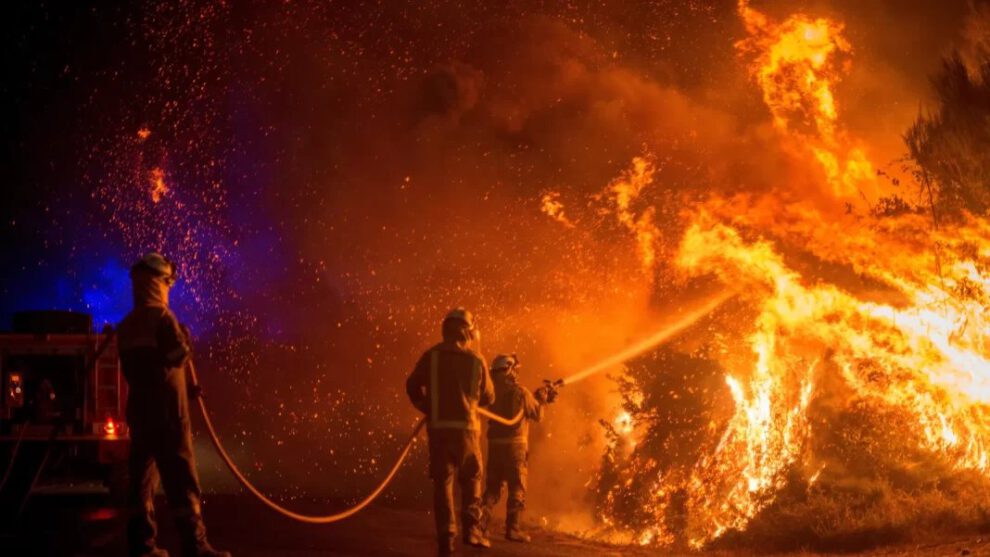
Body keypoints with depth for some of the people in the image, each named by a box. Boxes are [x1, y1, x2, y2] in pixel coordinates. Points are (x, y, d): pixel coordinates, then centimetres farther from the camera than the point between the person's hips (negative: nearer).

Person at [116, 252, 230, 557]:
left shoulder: (126, 326, 14)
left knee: (142, 476, 8)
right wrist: (184, 340, 4)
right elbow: (179, 355, -18)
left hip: (139, 408, 8)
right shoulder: (162, 317, -11)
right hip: (166, 409, -8)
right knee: (180, 478, -8)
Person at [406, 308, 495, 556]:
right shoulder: (477, 360, 0)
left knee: (443, 481, 4)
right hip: (467, 426, 0)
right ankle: (472, 528, 7)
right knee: (471, 479, 16)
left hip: (438, 426, 0)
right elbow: (488, 397, 8)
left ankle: (446, 536, -2)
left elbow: (413, 386, 1)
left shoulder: (431, 356, -2)